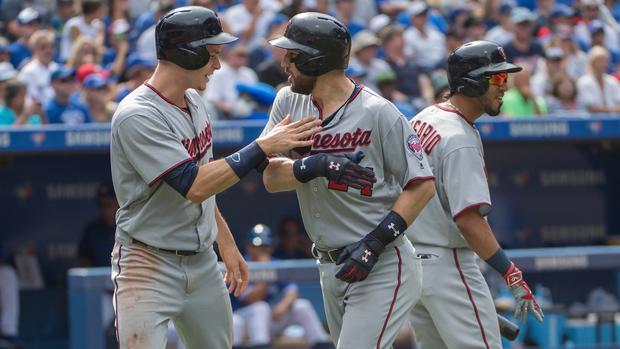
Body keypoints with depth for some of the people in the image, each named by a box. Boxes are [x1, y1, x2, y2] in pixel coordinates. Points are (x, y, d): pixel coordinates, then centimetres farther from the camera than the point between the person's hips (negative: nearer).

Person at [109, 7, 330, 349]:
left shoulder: (193, 101, 8)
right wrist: (263, 147, -26)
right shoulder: (137, 116, -21)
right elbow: (194, 186, -28)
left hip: (203, 262, 9)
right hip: (149, 266, -9)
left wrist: (226, 242, 20)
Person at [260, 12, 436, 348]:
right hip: (330, 267, 7)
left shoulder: (378, 113, -13)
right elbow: (271, 177, -6)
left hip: (382, 267, -7)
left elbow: (422, 185, -11)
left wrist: (375, 242, -21)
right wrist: (319, 165, -26)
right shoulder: (288, 102, 3)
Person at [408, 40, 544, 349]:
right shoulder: (461, 141, -19)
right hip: (446, 264, -10)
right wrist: (512, 275, -27)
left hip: (409, 262, 10)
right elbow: (469, 220, -26)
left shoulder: (423, 119, 10)